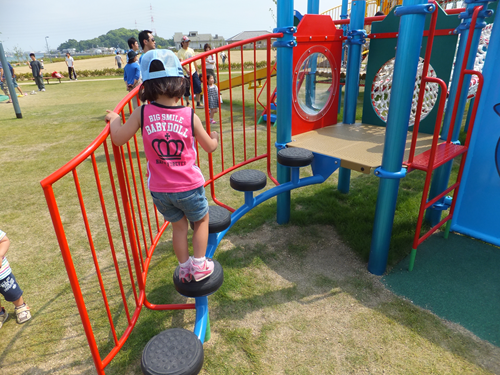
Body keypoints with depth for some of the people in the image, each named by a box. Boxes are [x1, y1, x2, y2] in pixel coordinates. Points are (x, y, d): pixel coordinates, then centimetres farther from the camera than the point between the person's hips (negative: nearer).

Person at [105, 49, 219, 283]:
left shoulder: (142, 113, -11)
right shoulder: (189, 116, -12)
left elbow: (118, 139, -9)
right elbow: (210, 147, -2)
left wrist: (114, 119, 10)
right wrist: (215, 138, 21)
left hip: (159, 189, 3)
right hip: (188, 187, -2)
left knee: (178, 226, 23)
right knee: (202, 220, 23)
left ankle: (185, 268, 35)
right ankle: (199, 265, 26)